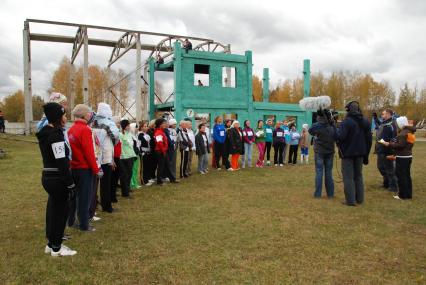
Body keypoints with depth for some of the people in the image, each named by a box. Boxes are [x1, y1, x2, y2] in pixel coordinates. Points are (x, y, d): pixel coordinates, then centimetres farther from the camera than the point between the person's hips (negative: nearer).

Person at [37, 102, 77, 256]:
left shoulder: (45, 132, 10)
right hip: (57, 179, -10)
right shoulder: (56, 134, -20)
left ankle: (51, 243, 31)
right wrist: (70, 183, -18)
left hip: (48, 177, 10)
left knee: (53, 209, 18)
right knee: (60, 211, 3)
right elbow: (62, 163, -23)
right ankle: (56, 247, 15)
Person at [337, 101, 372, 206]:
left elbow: (341, 137, -26)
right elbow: (369, 138, 8)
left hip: (348, 153, -6)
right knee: (358, 176, 17)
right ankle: (359, 198, 23)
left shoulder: (346, 122, -17)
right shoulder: (365, 122, 6)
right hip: (360, 153, 6)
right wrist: (366, 154, 13)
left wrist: (340, 146, -3)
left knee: (348, 177, 1)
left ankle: (350, 200, 1)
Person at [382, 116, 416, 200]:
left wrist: (389, 144, -14)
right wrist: (392, 143, 8)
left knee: (401, 176, -3)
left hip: (402, 157, -10)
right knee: (407, 175, 15)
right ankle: (408, 194, 21)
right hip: (408, 156, 10)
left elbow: (400, 145, -22)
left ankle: (403, 195, 1)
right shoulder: (409, 131, 12)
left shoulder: (403, 133, -18)